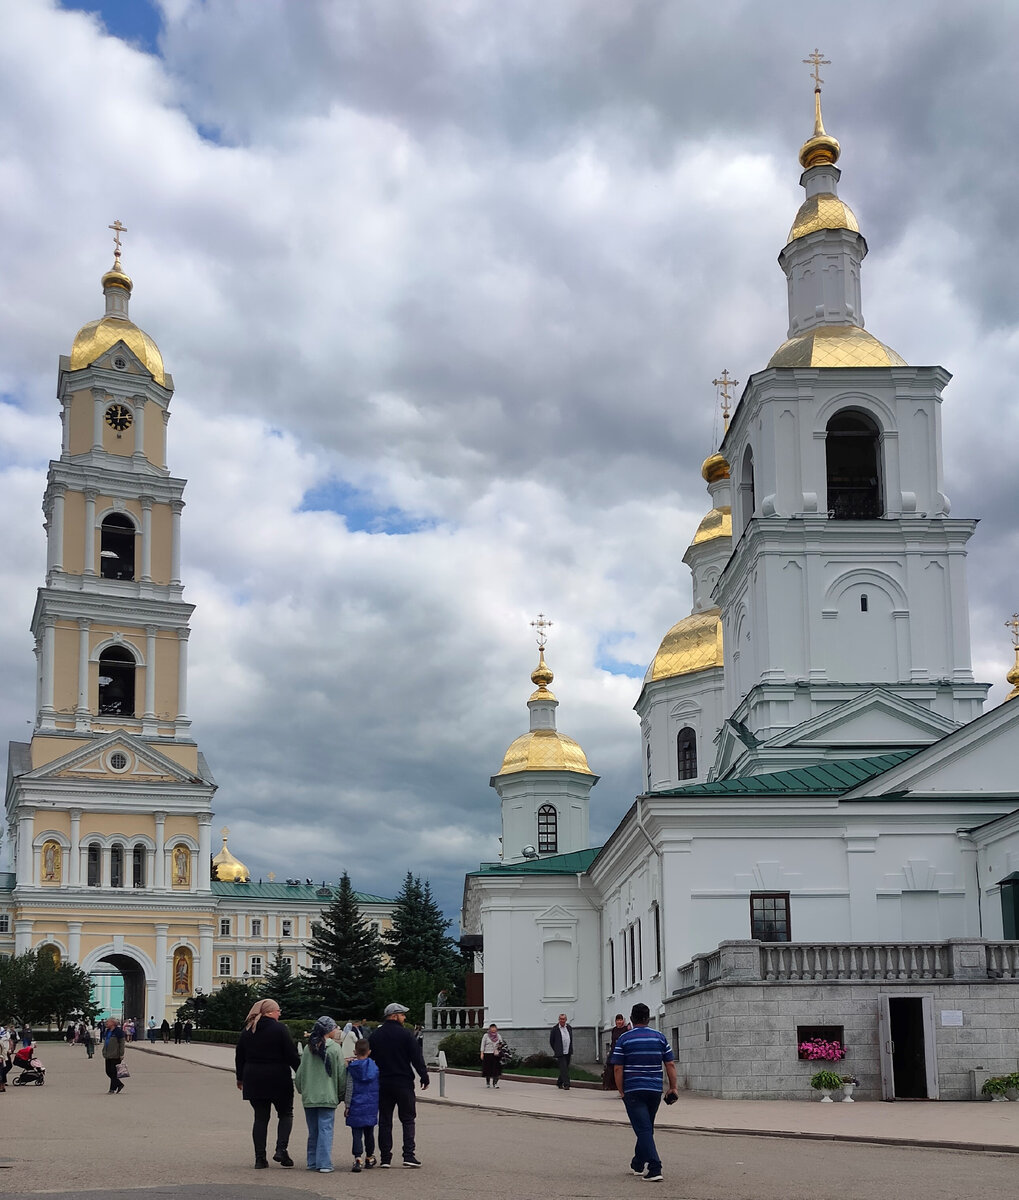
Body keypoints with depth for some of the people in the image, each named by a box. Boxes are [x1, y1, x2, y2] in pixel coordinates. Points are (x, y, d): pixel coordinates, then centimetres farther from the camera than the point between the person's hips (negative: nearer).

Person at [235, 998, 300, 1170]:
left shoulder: (247, 1030, 8)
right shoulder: (279, 1028, -8)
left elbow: (239, 1057, 14)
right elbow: (292, 1054, -10)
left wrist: (240, 1078, 24)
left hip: (254, 1080, 4)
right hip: (278, 1080, -4)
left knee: (260, 1117, 9)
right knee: (286, 1114, 11)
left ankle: (260, 1158, 4)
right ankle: (281, 1149, -6)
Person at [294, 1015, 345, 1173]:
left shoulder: (309, 1049, 4)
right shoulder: (334, 1049, -7)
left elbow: (300, 1072, 8)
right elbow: (341, 1073, -2)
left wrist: (302, 1090, 22)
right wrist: (341, 1094, 11)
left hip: (309, 1097, 4)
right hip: (327, 1096, -4)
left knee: (313, 1131, 13)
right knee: (326, 1129, -2)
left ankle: (313, 1162, 18)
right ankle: (324, 1164, -6)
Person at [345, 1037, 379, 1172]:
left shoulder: (351, 1067, -6)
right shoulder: (375, 1067, 3)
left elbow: (349, 1088, -7)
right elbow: (379, 1087, 10)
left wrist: (347, 1105, -3)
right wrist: (377, 1104, 21)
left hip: (356, 1105, -3)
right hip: (372, 1105, 3)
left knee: (356, 1133, -4)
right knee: (369, 1132, 15)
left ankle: (357, 1158, -18)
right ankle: (369, 1158, 26)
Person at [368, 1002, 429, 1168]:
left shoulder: (375, 1035, 6)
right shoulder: (406, 1034, -8)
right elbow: (417, 1058, -9)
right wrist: (424, 1077, 0)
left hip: (382, 1084, 4)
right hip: (404, 1083, -4)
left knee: (384, 1121, 9)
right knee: (408, 1119, 4)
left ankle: (385, 1157, 6)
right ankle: (408, 1155, -5)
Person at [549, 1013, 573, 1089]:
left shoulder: (569, 1027, 8)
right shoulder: (555, 1029, -6)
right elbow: (551, 1041, 3)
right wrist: (556, 1050, 5)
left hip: (568, 1052, 5)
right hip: (560, 1053, -5)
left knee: (565, 1068, 12)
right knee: (563, 1069, -13)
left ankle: (559, 1083, 27)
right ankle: (566, 1084, -16)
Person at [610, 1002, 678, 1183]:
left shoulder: (624, 1038, -3)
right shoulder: (660, 1037, 5)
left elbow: (618, 1068, -5)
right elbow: (670, 1064, 3)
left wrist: (621, 1091, 3)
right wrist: (673, 1087, 10)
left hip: (633, 1091, -4)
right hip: (655, 1090, 4)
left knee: (643, 1129, -7)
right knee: (646, 1128, 19)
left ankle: (654, 1169, -19)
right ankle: (638, 1164, 33)